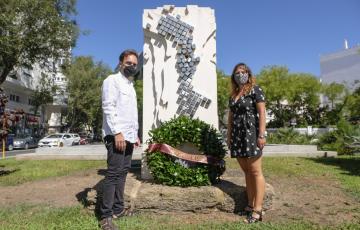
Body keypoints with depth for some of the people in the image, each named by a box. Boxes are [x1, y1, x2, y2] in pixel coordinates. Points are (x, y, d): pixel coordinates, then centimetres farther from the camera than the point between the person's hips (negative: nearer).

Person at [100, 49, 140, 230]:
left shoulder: (131, 85, 23)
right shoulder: (112, 80, -3)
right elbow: (108, 108, -15)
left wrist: (135, 134, 20)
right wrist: (117, 132, -22)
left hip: (128, 137, 9)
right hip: (116, 136, -9)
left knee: (122, 173, 12)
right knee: (113, 173, -8)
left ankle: (118, 209, 22)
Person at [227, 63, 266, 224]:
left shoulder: (255, 90, 0)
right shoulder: (233, 95, 17)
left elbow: (261, 113, -7)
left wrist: (261, 135, -15)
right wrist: (229, 136, 14)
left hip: (251, 134, -6)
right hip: (237, 136, 6)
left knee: (255, 171, -5)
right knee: (246, 171, 8)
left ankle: (257, 210, -1)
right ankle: (250, 206, 15)